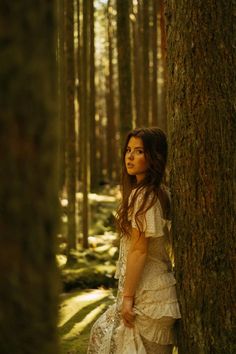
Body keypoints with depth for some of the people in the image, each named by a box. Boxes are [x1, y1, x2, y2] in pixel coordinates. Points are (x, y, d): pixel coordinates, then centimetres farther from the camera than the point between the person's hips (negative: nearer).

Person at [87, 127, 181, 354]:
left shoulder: (143, 196, -18)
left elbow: (139, 250, -20)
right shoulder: (158, 192, 11)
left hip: (147, 293, -10)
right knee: (103, 332, 18)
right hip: (151, 289, 10)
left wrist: (127, 297, -17)